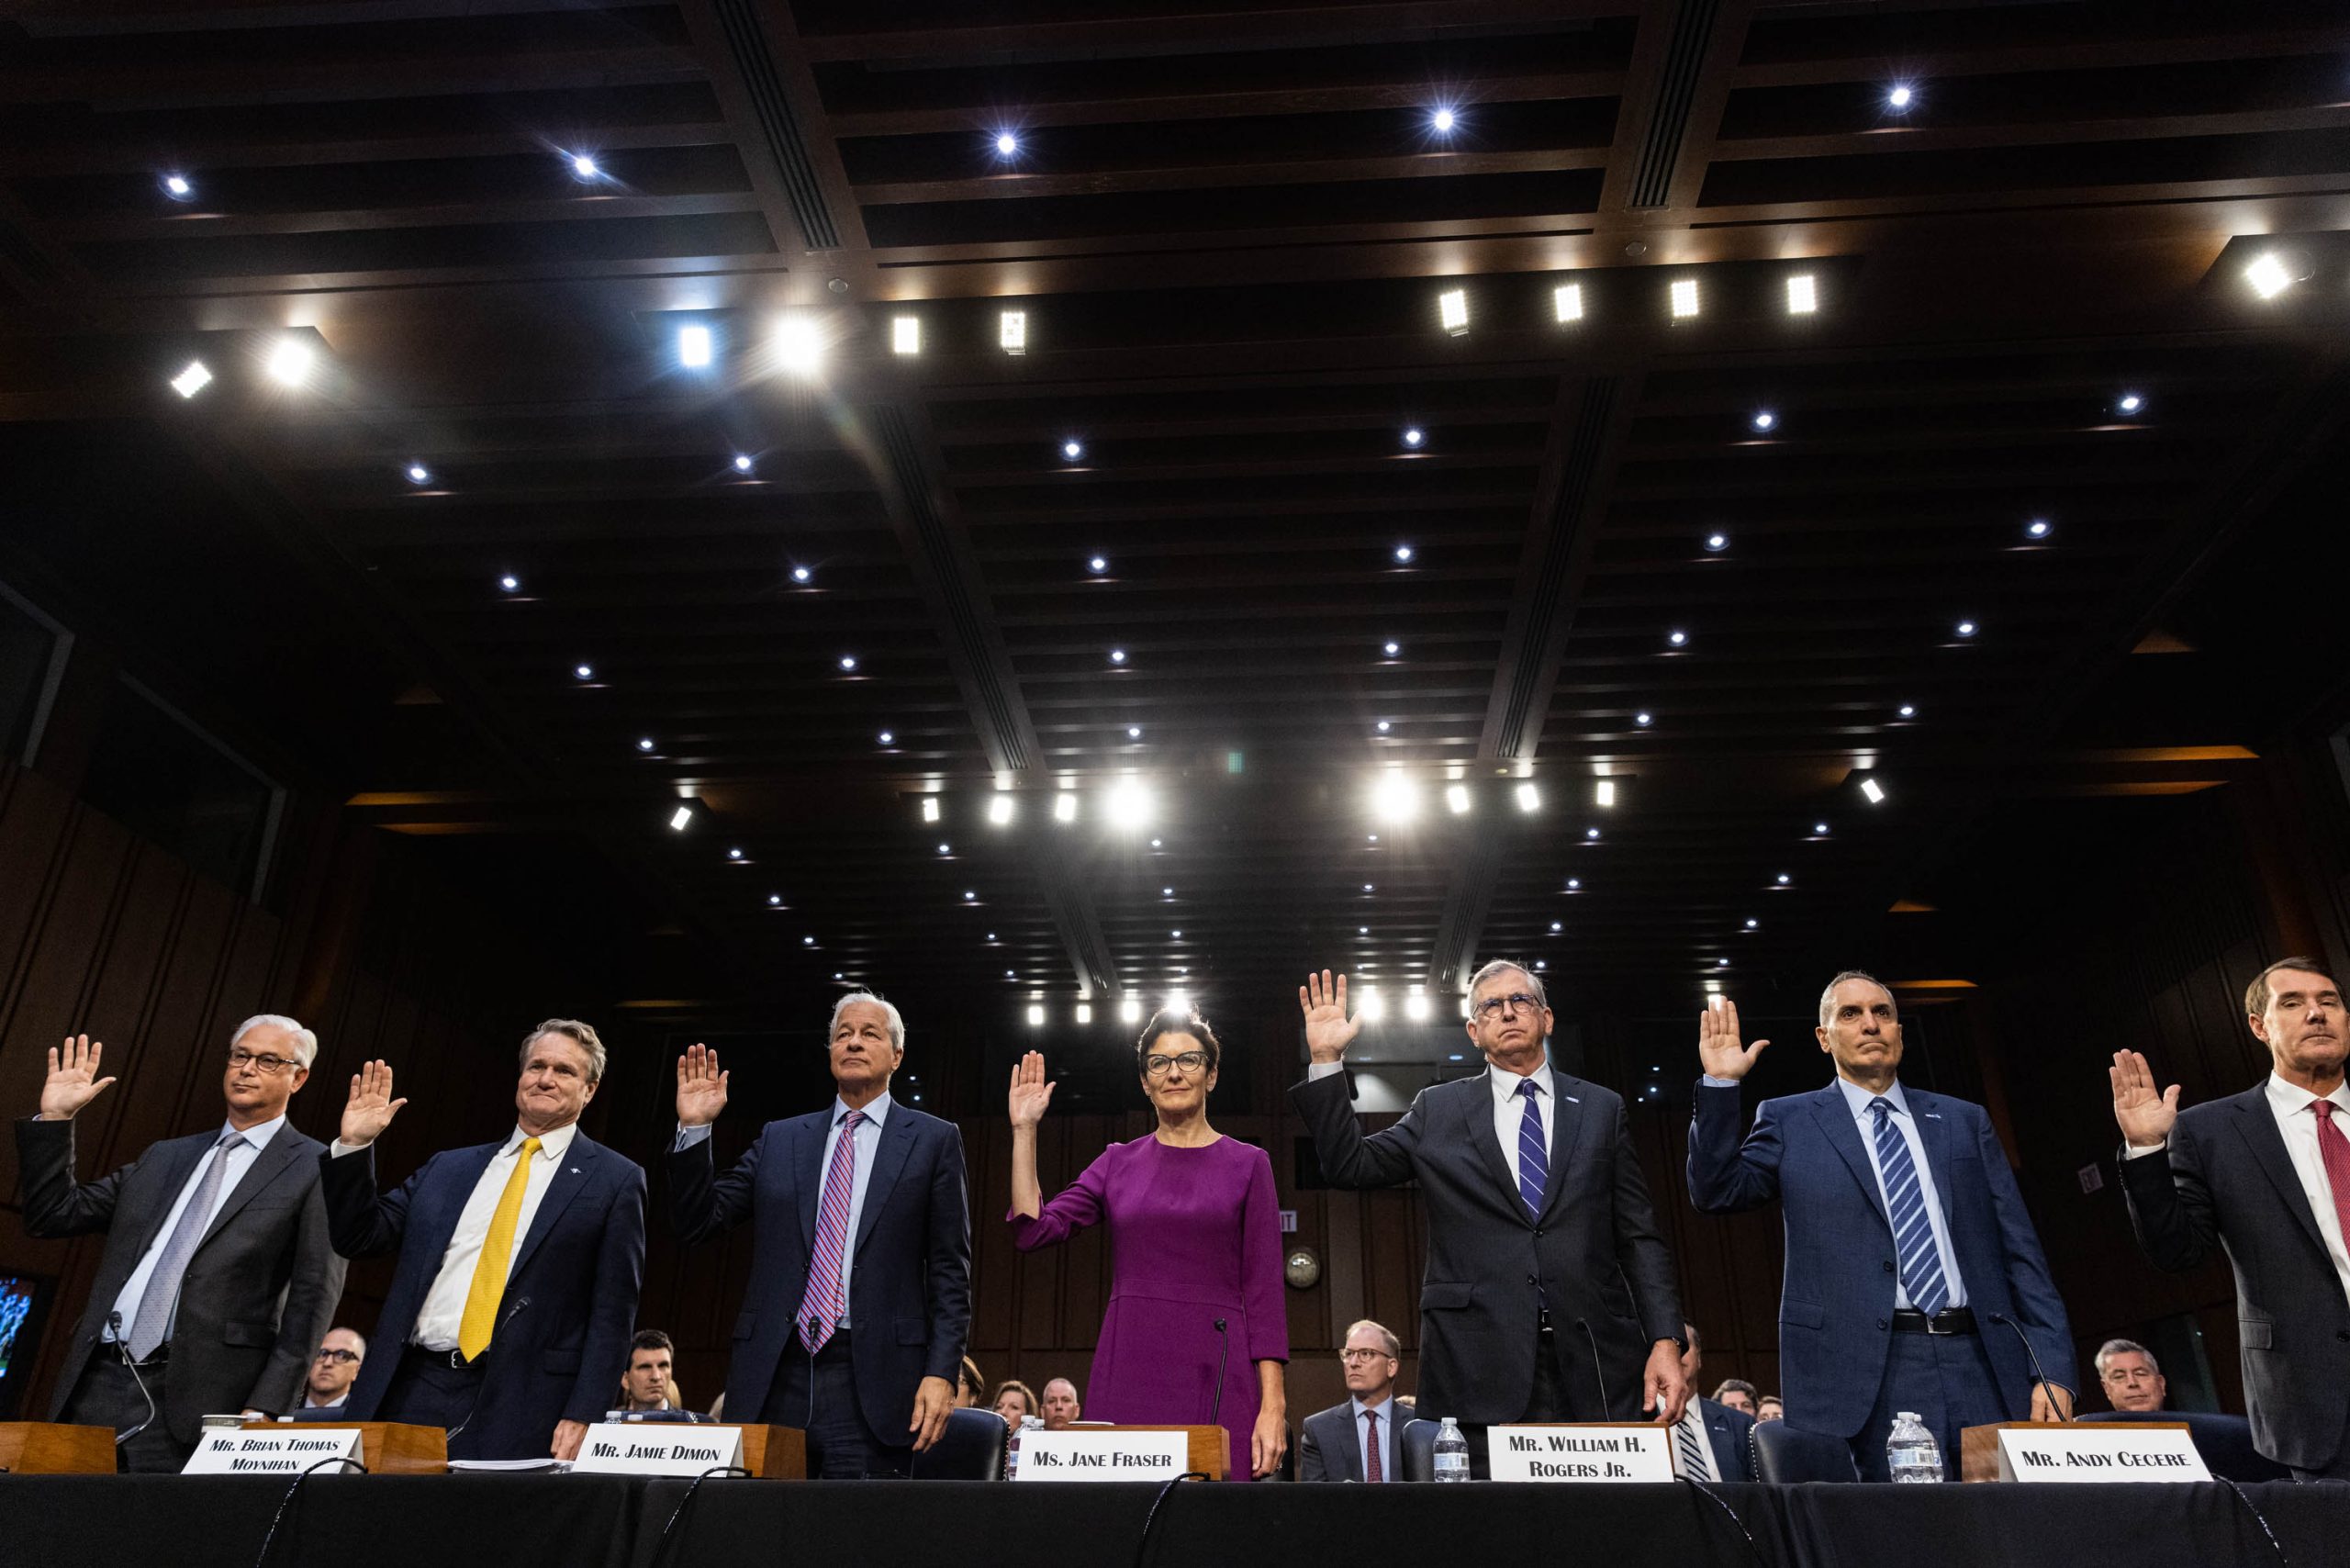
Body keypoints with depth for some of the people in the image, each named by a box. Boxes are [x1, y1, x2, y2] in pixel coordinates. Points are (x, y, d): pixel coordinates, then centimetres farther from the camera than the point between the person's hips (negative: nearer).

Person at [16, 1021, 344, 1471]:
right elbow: (53, 1215, 19)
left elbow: (313, 1299, -7)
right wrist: (53, 1119, 9)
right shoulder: (164, 1156, 19)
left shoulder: (319, 1170, -1)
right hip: (94, 1382, 6)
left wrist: (266, 1408, -14)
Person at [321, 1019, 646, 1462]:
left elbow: (613, 1312, -3)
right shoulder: (448, 1168, 16)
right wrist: (353, 1146, 4)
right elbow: (358, 1238, 15)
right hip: (411, 1393, 4)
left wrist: (584, 1416, -11)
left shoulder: (614, 1181, 1)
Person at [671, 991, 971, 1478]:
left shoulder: (933, 1140, 5)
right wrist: (694, 1128, -1)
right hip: (773, 1378, 3)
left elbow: (950, 1271, 1)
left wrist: (941, 1373, -8)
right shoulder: (779, 1140, 15)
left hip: (870, 1380, -3)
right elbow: (697, 1223, 11)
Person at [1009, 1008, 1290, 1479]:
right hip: (1128, 1372, 2)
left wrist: (1273, 1404, -7)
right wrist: (1024, 1131, 0)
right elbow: (1032, 1230, 1)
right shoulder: (1118, 1163, 11)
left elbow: (1263, 1290, 0)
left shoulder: (1247, 1164, 5)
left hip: (1216, 1375, -2)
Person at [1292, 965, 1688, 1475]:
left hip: (1597, 1368, 1)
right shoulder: (1437, 1111, 11)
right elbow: (1350, 1166, 5)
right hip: (1481, 1371, -1)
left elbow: (1639, 1238, 9)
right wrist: (1326, 1061, -2)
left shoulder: (1602, 1109, 12)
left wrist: (1665, 1340, -2)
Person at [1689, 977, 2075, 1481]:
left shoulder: (1964, 1122, 16)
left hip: (1983, 1364, 3)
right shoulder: (1790, 1122, 9)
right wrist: (1720, 1084, -9)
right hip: (1869, 1375, -3)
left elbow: (2018, 1251, 12)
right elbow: (1717, 1191, -2)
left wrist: (2052, 1368, 3)